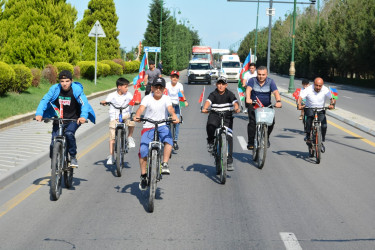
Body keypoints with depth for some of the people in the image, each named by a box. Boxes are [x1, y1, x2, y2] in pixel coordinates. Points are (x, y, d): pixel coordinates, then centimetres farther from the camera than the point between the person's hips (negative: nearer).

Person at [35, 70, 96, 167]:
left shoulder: (76, 89, -16)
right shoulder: (54, 89, -12)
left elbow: (84, 103, -23)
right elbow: (44, 100, -14)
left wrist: (83, 116, -42)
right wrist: (39, 114, -30)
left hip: (73, 119, -2)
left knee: (69, 133, -32)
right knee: (54, 144, -7)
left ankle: (73, 157, -12)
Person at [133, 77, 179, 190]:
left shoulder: (166, 98, -2)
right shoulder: (147, 98, -4)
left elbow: (170, 108, -19)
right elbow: (141, 108, -20)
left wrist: (174, 116, -41)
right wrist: (137, 116, -42)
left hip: (162, 126, 1)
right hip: (148, 127, 0)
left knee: (168, 140, -31)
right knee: (143, 151, -13)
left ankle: (164, 164, -21)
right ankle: (143, 176, 2)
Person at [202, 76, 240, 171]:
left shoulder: (229, 94, -1)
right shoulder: (213, 94, 0)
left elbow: (235, 102, -18)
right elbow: (208, 101, -18)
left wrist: (236, 108, -41)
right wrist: (205, 108, -40)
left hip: (227, 117, 0)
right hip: (215, 116, 0)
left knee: (229, 137, -11)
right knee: (210, 126, -34)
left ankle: (229, 161, -5)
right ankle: (210, 142, -2)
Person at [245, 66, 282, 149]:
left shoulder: (270, 82, -4)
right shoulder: (252, 80, -6)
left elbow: (275, 92, -19)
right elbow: (248, 89, -25)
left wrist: (278, 101, -40)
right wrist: (248, 98, -47)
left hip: (267, 106, 2)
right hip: (253, 105, -1)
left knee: (271, 121, -13)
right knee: (252, 122, -21)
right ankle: (250, 142, -9)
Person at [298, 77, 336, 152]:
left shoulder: (325, 90, -14)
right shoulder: (308, 90, -17)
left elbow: (333, 99, -18)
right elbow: (300, 97, -25)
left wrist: (332, 104, -40)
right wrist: (299, 105, -45)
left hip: (320, 110, 2)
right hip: (309, 108, -2)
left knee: (324, 126, -14)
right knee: (310, 116, -36)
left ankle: (322, 142, 12)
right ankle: (308, 135, -19)